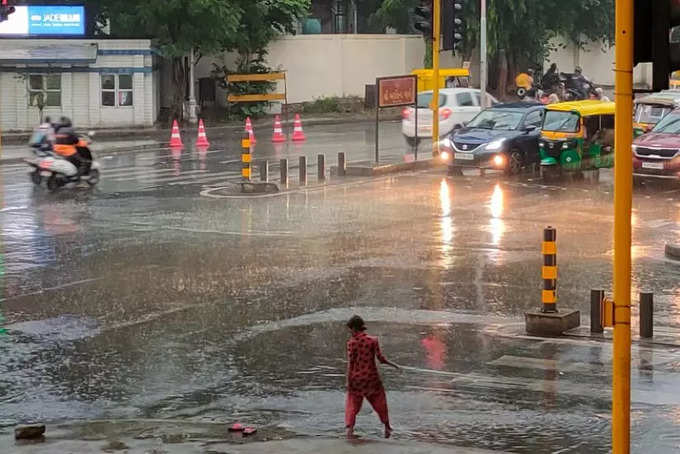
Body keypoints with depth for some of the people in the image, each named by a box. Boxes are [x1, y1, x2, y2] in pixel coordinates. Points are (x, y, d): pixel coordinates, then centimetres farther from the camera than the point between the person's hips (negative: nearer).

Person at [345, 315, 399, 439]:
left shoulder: (351, 342, -8)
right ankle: (387, 428, 23)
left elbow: (350, 362, -9)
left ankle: (350, 428, -5)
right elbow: (380, 358, -8)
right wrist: (393, 365, 8)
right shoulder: (372, 340, -6)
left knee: (352, 404, 9)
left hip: (356, 378, -1)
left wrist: (348, 381, -6)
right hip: (371, 376, 1)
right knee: (379, 401, 18)